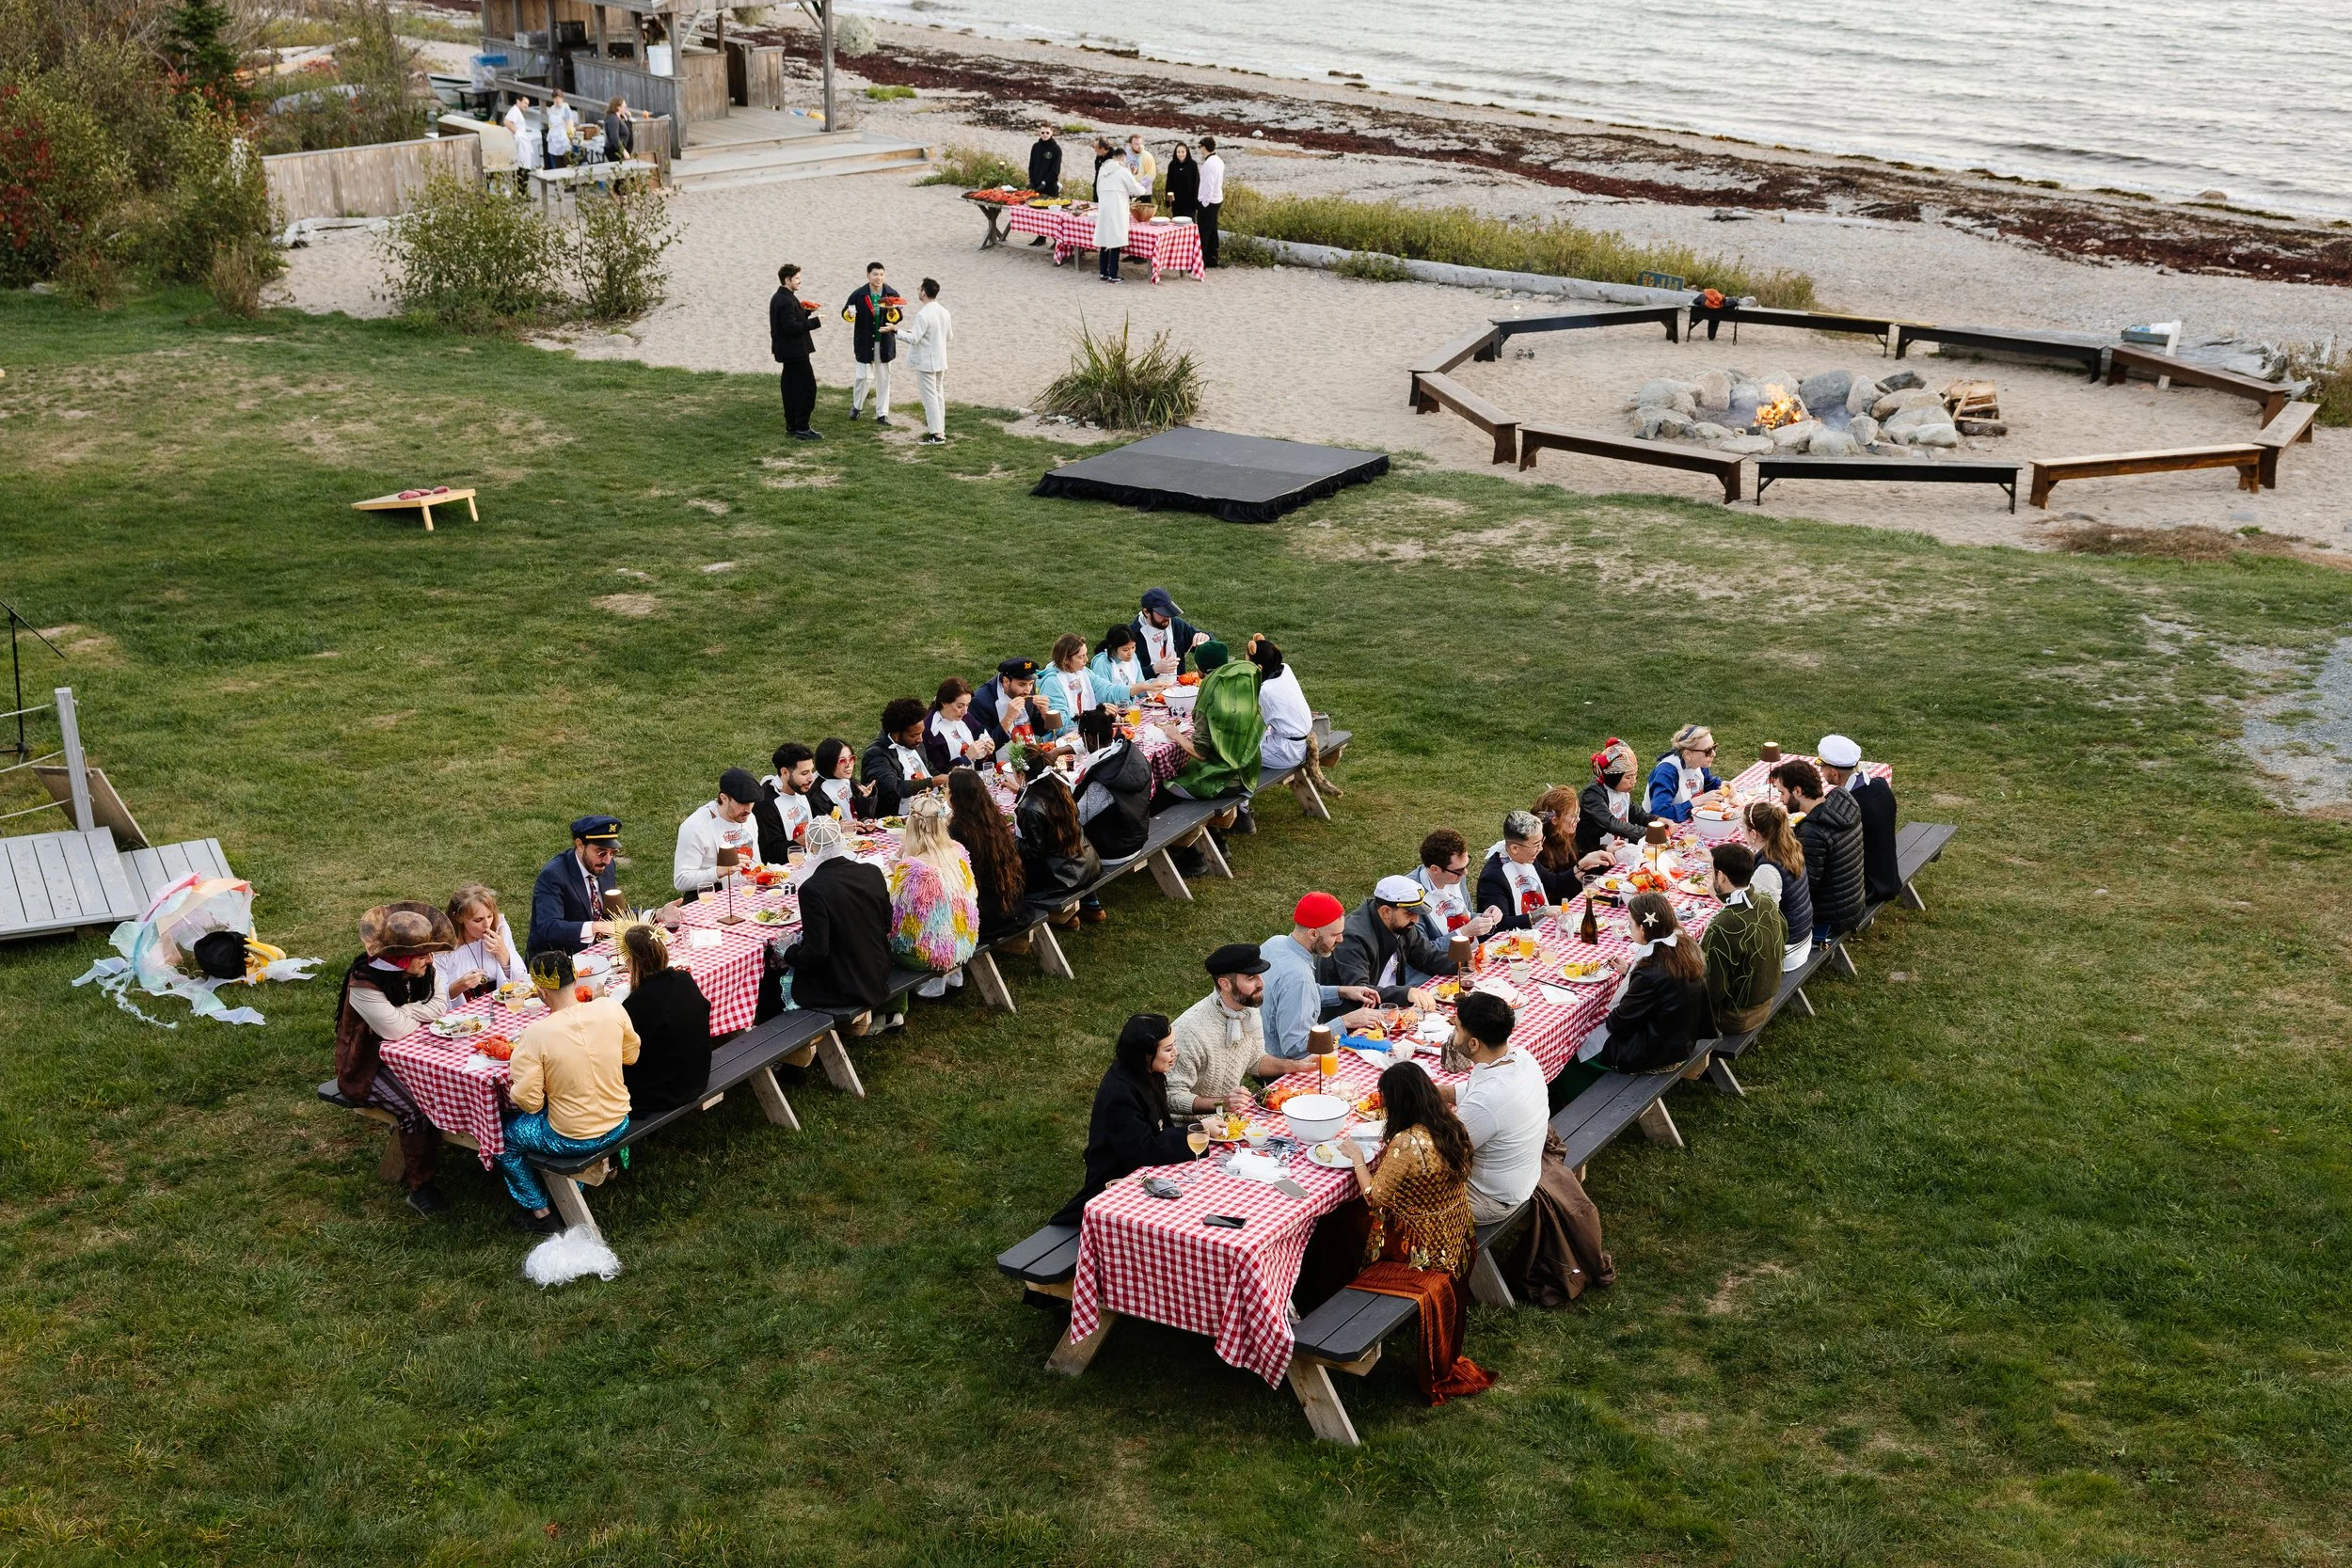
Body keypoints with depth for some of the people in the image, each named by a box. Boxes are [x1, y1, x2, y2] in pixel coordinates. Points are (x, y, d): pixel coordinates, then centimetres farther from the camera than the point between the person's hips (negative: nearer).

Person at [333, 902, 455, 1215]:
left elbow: (440, 1006, -10)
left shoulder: (425, 970, -4)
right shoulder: (364, 982, -26)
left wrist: (404, 1013, -22)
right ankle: (420, 1187, -15)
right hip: (368, 1065, -7)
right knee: (414, 1105, -28)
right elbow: (397, 1029, -30)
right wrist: (420, 1013, -12)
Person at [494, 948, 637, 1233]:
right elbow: (631, 1055, 3)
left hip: (571, 1141, -5)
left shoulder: (536, 1034, -26)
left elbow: (529, 1102, -19)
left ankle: (540, 1214, 26)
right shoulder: (611, 1009, -14)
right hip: (618, 1126, 5)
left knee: (501, 1134, 20)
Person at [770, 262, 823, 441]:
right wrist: (815, 321, -20)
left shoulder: (779, 298, 12)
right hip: (795, 351, -11)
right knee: (807, 388, -8)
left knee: (791, 389, 14)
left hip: (787, 351, 11)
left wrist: (804, 312, 7)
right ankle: (802, 429, -8)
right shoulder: (786, 301, -20)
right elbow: (791, 327, -25)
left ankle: (791, 426, 20)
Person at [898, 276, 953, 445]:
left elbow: (913, 339, -24)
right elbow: (950, 337, 14)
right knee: (939, 396, 15)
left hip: (925, 363, -8)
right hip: (940, 361, 8)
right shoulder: (944, 312, 5)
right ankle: (940, 430, 21)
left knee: (929, 398, -4)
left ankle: (936, 435, -5)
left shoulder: (923, 315, -20)